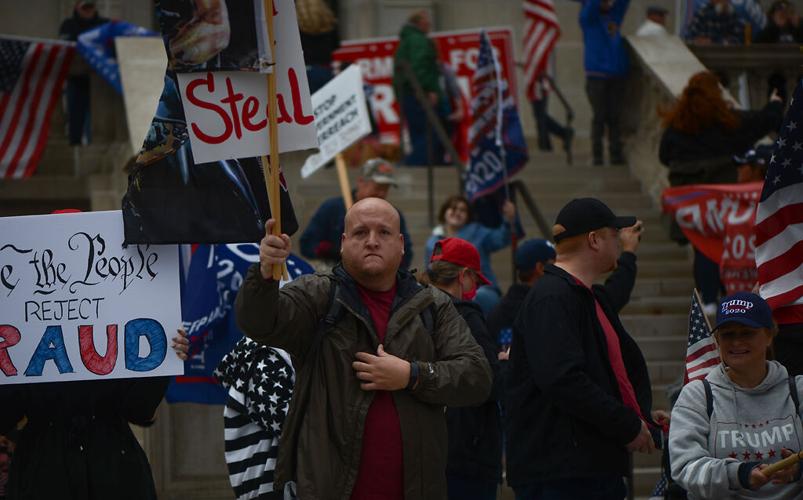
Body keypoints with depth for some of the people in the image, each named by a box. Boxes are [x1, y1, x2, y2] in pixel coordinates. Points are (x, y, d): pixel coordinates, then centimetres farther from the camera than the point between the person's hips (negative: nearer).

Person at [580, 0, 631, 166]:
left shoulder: (615, 14, 16)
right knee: (599, 117, -4)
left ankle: (616, 154, 3)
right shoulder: (588, 17, 4)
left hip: (617, 75, 4)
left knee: (615, 117, 2)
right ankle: (597, 155, -1)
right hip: (597, 76, -4)